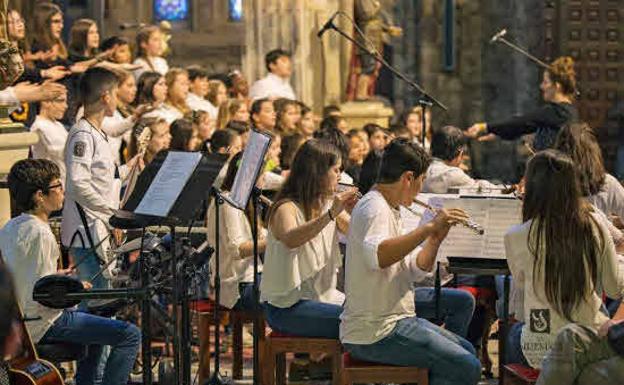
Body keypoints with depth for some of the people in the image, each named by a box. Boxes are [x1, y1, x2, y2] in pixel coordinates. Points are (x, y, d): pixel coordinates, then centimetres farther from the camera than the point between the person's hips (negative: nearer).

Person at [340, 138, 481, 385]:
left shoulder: (388, 208, 17)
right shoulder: (373, 208, -15)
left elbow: (414, 270, 14)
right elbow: (378, 256, -37)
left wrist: (435, 238, -1)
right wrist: (429, 227, -35)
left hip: (395, 320, 10)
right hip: (373, 334, -10)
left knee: (466, 351, 19)